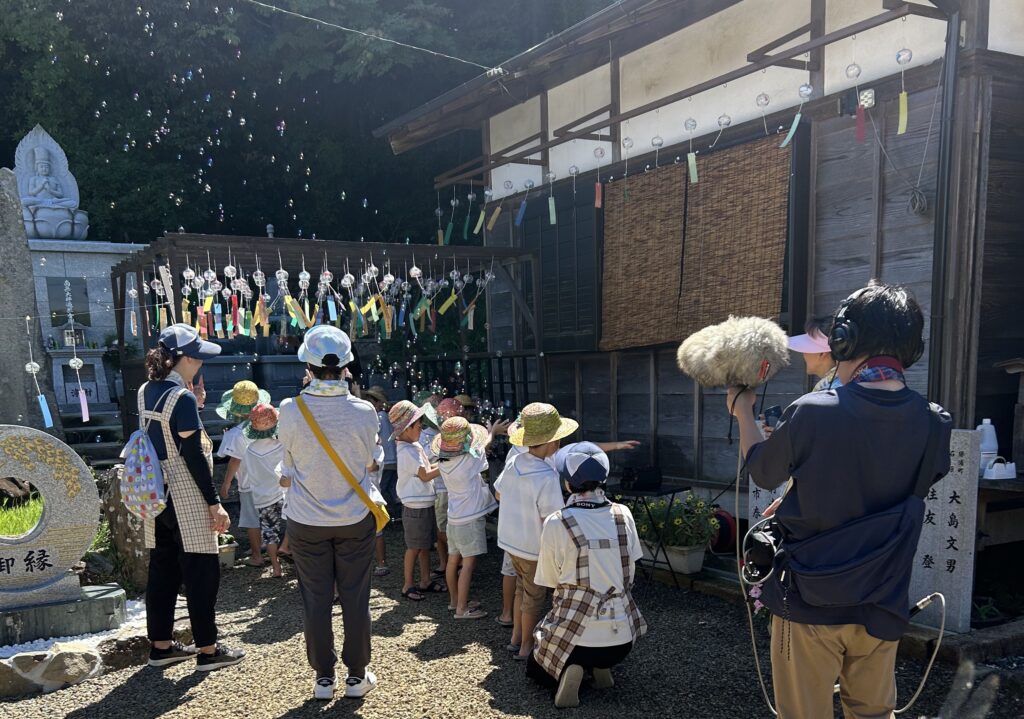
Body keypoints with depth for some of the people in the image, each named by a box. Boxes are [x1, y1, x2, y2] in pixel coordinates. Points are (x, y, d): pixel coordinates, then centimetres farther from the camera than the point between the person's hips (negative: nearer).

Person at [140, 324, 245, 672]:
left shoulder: (146, 391, 6)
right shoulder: (182, 397, -18)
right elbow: (193, 455, -18)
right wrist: (214, 503, -14)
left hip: (157, 494, 8)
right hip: (186, 498, -8)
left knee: (162, 569, 15)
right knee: (202, 572, 2)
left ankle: (161, 645, 24)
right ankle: (208, 650, 9)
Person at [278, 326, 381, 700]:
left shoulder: (290, 411, -15)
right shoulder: (363, 411, -15)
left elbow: (288, 466, 0)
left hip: (306, 520, 0)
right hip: (355, 518, 0)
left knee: (315, 599, 12)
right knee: (355, 598, 12)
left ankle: (323, 677, 24)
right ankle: (357, 676, 23)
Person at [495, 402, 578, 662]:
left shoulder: (514, 463, -9)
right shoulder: (547, 478, -31)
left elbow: (499, 494, 8)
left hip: (510, 540, 6)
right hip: (534, 548, -6)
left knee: (522, 587, 26)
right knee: (533, 597, 14)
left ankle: (520, 633, 41)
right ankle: (526, 648, 28)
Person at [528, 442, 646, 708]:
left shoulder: (556, 523, -16)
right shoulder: (624, 515, -5)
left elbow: (551, 580, -3)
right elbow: (629, 575, 7)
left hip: (575, 632, -4)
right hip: (623, 634, 4)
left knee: (535, 667, 26)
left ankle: (568, 671, -4)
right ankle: (601, 667, 11)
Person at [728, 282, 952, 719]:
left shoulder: (810, 414, -20)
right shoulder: (933, 425, -9)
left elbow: (762, 472, -1)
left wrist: (743, 411, 17)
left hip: (809, 604, -3)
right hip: (882, 607, 4)